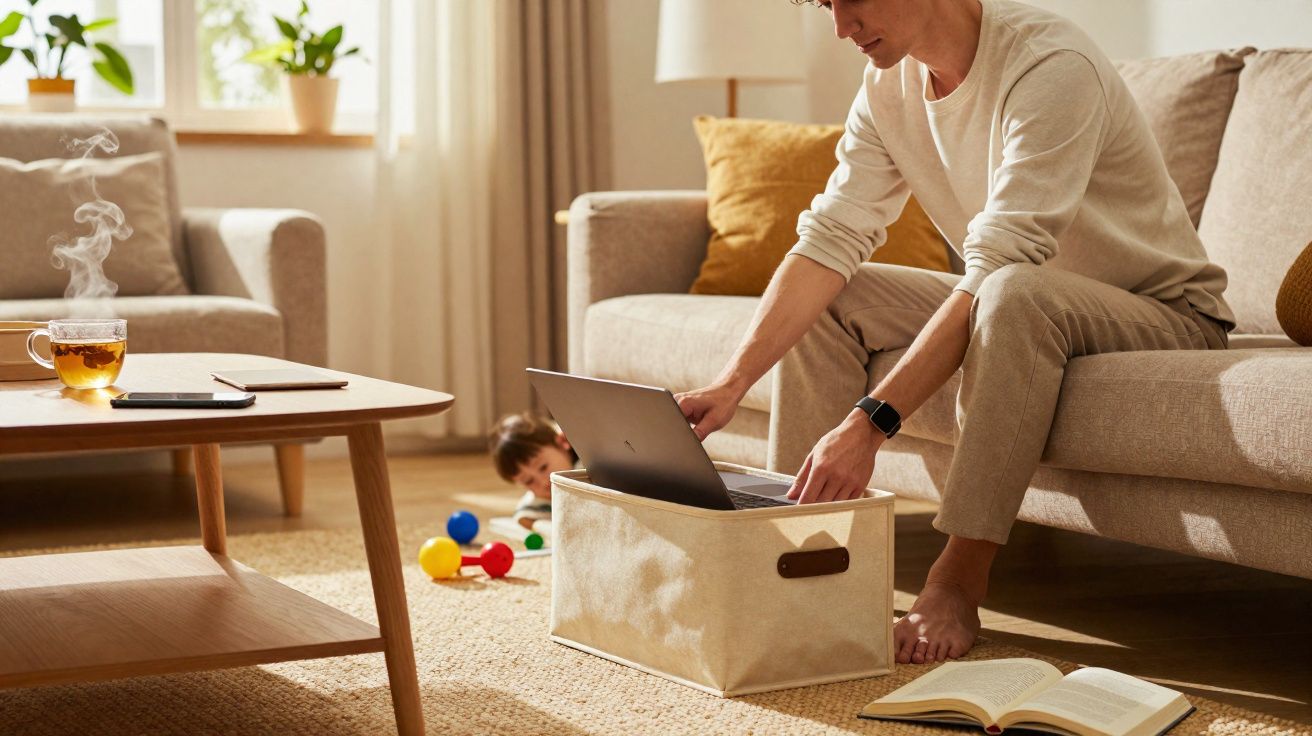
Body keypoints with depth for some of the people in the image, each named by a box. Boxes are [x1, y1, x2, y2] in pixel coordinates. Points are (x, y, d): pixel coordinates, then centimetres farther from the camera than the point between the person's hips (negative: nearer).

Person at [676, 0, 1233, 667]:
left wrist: (871, 422, -41)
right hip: (1014, 311, 7)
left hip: (1166, 314, -7)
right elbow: (828, 239, -10)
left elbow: (996, 270, -35)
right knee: (830, 298, -5)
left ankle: (957, 585, -29)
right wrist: (732, 382, -24)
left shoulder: (1050, 65, -28)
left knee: (1013, 296, -37)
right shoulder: (889, 84, -4)